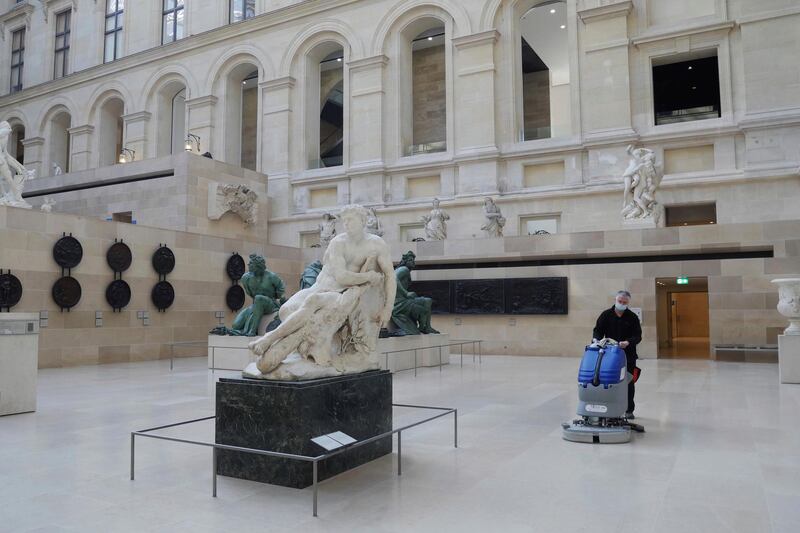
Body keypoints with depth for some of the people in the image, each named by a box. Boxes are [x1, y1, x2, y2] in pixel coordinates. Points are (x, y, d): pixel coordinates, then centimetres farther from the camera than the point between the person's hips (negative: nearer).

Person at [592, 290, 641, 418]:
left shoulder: (632, 317, 1)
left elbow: (637, 336, -5)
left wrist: (628, 342, -25)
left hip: (628, 356, 0)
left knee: (628, 383, 8)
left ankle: (629, 410, 19)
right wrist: (596, 340, -20)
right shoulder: (606, 315, 3)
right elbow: (598, 330, 2)